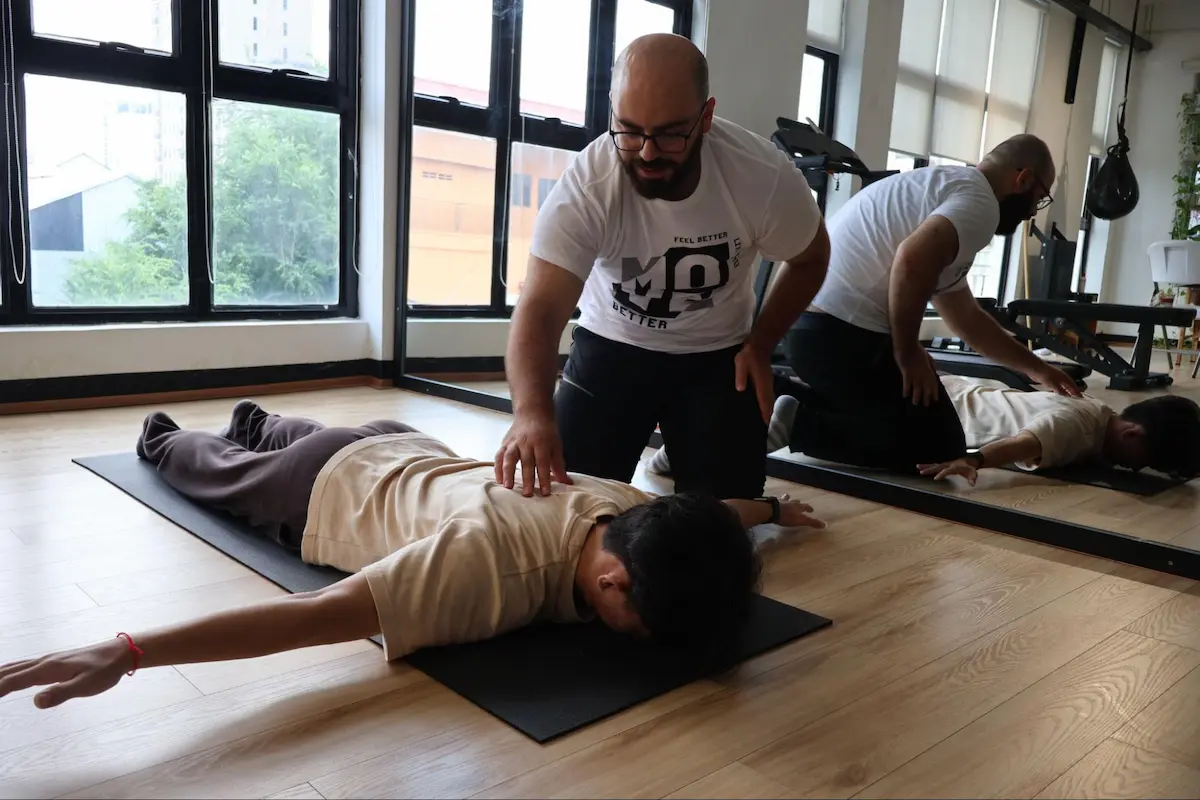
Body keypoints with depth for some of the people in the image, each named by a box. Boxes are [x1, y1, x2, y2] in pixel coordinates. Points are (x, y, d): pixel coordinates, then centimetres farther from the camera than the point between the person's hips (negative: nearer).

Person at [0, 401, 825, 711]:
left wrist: (772, 507, 12)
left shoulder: (635, 513, -30)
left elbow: (704, 514, -6)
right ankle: (164, 438, 62)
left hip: (416, 454, 5)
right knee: (225, 478, 31)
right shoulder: (498, 561, -49)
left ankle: (256, 420, 71)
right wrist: (125, 652, -57)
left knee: (299, 441, 40)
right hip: (331, 489, -5)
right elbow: (308, 616, -54)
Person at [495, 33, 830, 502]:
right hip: (611, 346, 0)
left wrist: (761, 343, -8)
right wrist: (532, 412, -55)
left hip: (719, 355, 1)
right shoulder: (585, 187, -29)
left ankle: (667, 466, 28)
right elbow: (540, 311, -37)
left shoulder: (765, 176, -23)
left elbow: (809, 259, -2)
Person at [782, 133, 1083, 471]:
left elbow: (967, 317, 33)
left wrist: (1035, 368, 37)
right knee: (940, 446, 3)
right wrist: (908, 354, -15)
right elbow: (912, 260, -28)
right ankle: (798, 425, -6)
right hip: (843, 334, -10)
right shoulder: (979, 201, -5)